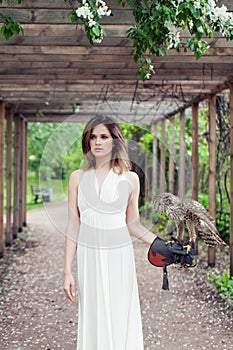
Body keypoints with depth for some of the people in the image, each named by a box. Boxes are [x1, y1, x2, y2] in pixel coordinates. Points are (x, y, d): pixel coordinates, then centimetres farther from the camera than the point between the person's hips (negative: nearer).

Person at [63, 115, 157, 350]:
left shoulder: (130, 179, 2)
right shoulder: (78, 178, 3)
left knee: (121, 319, 2)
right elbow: (73, 226, 3)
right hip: (89, 256, 1)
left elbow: (133, 225, 8)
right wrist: (67, 271, 0)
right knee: (93, 319, 4)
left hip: (119, 256, -1)